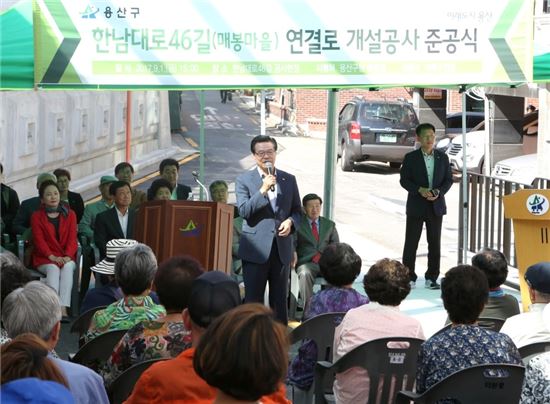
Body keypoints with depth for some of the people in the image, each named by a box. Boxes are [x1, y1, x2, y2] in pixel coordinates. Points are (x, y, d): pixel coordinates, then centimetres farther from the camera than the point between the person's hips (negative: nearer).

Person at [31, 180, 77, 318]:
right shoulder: (36, 217, 9)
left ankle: (63, 308, -46)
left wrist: (67, 256, -17)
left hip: (66, 258, 1)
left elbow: (72, 238, 2)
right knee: (53, 269, -34)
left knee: (68, 267, -33)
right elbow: (39, 240, -3)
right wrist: (52, 257, -20)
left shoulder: (70, 214, 13)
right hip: (44, 259, -1)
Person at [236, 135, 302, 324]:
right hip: (256, 248, -3)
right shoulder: (244, 180, 1)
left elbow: (297, 210, 15)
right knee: (253, 299, 1)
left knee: (280, 299, 8)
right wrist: (263, 190, -19)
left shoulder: (289, 180, 10)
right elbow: (244, 211, -10)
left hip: (282, 247, 3)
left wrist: (291, 221, -6)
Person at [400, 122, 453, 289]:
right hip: (416, 206, -2)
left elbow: (448, 180, 6)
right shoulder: (410, 158, -1)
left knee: (435, 244, 5)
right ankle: (409, 278, 6)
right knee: (411, 243, -1)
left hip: (436, 206, 2)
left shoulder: (442, 157, 7)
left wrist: (439, 192, -13)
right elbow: (404, 180, -3)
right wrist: (419, 190, -18)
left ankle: (432, 278, 13)